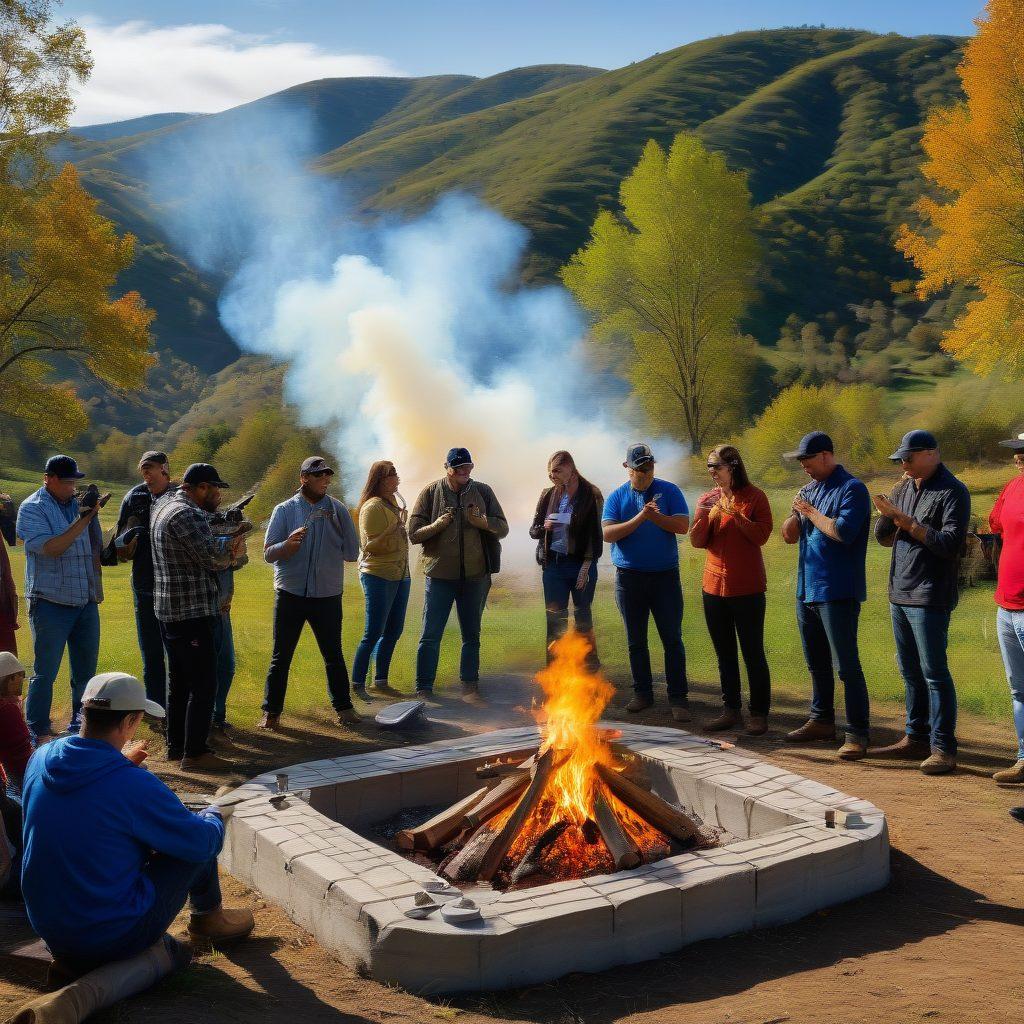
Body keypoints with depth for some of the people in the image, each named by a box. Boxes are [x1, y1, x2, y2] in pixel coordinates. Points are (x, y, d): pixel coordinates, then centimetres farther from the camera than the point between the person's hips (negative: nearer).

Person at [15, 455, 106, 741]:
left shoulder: (79, 505, 9)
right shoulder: (32, 508, -6)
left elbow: (97, 550, 18)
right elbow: (50, 548, -21)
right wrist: (83, 520, -23)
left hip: (86, 600, 5)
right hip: (51, 602, -5)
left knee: (86, 670, 13)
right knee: (45, 672, 1)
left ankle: (81, 721, 28)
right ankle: (38, 733, 10)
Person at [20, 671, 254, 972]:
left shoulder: (40, 758, -6)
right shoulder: (134, 786, -25)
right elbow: (203, 842, -12)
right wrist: (214, 815, 9)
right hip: (113, 939, -7)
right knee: (197, 843, 6)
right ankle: (208, 916, 30)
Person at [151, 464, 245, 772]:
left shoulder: (164, 507, 14)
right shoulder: (186, 515, -19)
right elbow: (213, 558, -19)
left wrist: (226, 546, -2)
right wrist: (232, 548, 1)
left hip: (168, 609, 11)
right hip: (192, 612, -11)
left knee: (179, 682, 18)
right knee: (203, 685, -5)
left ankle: (175, 745, 26)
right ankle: (195, 753, -1)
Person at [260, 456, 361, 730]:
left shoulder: (338, 510, 3)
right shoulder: (285, 510, -1)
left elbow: (352, 553, 3)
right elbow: (268, 554, -5)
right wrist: (289, 544, -23)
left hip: (328, 596, 1)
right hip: (290, 594, -1)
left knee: (333, 655, 12)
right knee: (281, 656, 5)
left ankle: (343, 707, 23)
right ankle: (271, 712, 14)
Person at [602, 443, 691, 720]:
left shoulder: (669, 491, 1)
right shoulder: (617, 497, 3)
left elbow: (682, 526, -8)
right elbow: (608, 533, -9)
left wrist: (655, 517, -22)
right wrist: (639, 518, -20)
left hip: (665, 575, -1)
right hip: (629, 577, 2)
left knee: (672, 639, -2)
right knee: (636, 641, 10)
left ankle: (678, 698, 4)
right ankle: (642, 693, 21)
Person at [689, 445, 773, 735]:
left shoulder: (754, 497, -4)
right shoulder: (707, 499, 9)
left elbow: (761, 536, -11)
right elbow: (696, 541, 4)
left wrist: (734, 513, -19)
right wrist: (707, 516, -14)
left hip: (747, 588, -5)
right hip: (714, 587, 5)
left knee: (753, 653, -1)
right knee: (724, 654, 11)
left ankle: (759, 714, 6)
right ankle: (731, 710, 20)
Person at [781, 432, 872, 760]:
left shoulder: (851, 489, -11)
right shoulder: (809, 489, 14)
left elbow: (844, 532, -25)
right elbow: (788, 536, 14)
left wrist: (811, 512, -12)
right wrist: (797, 513, -5)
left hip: (838, 593, -8)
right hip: (807, 589, 8)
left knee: (847, 665, -7)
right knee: (816, 663, 17)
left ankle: (857, 735, -3)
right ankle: (821, 721, 29)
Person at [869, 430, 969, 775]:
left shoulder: (952, 492, -10)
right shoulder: (906, 488, 13)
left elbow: (951, 544, -19)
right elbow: (884, 538, 14)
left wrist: (908, 522, -18)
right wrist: (888, 511, -5)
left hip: (930, 597, -8)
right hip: (900, 594, 8)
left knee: (934, 673, -7)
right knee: (911, 672, 14)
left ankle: (943, 749, -2)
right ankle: (916, 739, 23)